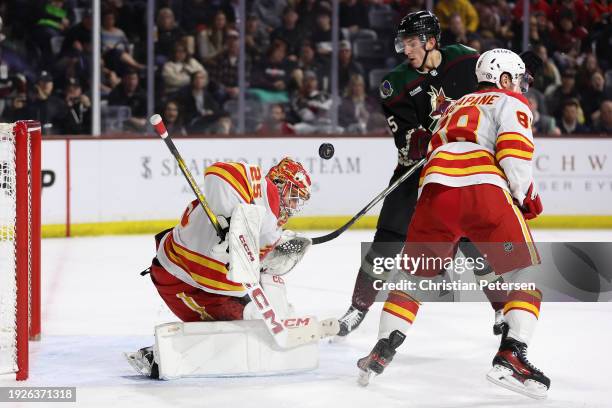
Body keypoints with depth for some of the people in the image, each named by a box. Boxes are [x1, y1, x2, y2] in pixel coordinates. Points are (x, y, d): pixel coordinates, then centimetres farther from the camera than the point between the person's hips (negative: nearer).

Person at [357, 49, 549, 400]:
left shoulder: (456, 107, 36)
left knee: (413, 274, 20)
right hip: (485, 191, -5)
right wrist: (524, 197, 10)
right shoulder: (512, 103, 16)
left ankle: (382, 352, 12)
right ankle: (511, 357, -12)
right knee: (526, 274, 4)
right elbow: (514, 152, -1)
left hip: (435, 189, 5)